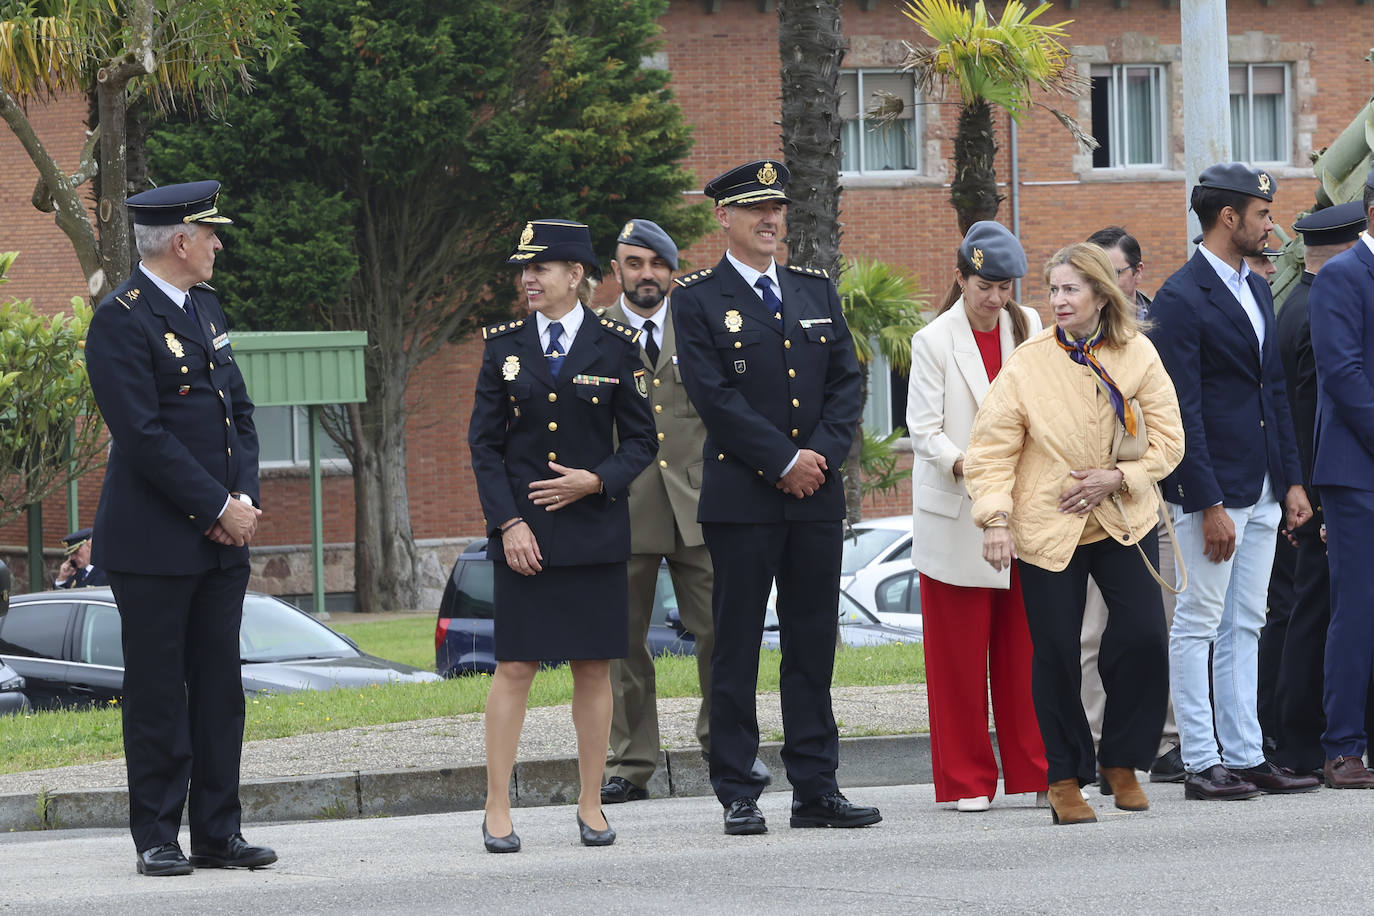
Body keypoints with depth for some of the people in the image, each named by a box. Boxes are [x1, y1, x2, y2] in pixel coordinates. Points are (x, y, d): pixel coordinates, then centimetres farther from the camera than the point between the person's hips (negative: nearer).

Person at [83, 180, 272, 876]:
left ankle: (218, 834, 13)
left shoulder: (205, 305, 14)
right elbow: (144, 435, -19)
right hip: (154, 542, -8)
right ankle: (156, 838, 5)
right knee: (156, 691, -1)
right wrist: (219, 507, -15)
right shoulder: (122, 319, -13)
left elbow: (239, 410, 16)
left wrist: (244, 496, 0)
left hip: (221, 536, 8)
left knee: (219, 688, 8)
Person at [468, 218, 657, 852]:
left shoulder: (615, 345, 2)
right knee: (514, 666, -3)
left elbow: (640, 441, 6)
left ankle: (591, 808, 11)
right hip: (522, 530, 0)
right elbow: (483, 442, 4)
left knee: (593, 668, 3)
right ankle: (497, 811, -1)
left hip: (594, 530, 0)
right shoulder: (504, 345, 5)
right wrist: (509, 522, -6)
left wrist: (597, 481, -12)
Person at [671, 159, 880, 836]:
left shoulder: (817, 291, 15)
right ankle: (738, 796, 2)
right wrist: (785, 461, -12)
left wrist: (822, 456, -6)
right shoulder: (697, 299, -1)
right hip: (741, 497, -5)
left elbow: (845, 381, 9)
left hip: (817, 497, 5)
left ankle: (816, 790, 9)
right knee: (736, 648, -1)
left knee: (814, 644, 6)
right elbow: (713, 395, -9)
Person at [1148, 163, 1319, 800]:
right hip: (1211, 489, -8)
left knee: (1244, 627, 10)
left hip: (1260, 489, 8)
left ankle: (1245, 755, 13)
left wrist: (1292, 480, 12)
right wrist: (1209, 505, -19)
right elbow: (1183, 411, -16)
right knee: (1198, 625, -3)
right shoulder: (1182, 299, -12)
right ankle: (1201, 765, -2)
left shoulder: (1256, 290, 15)